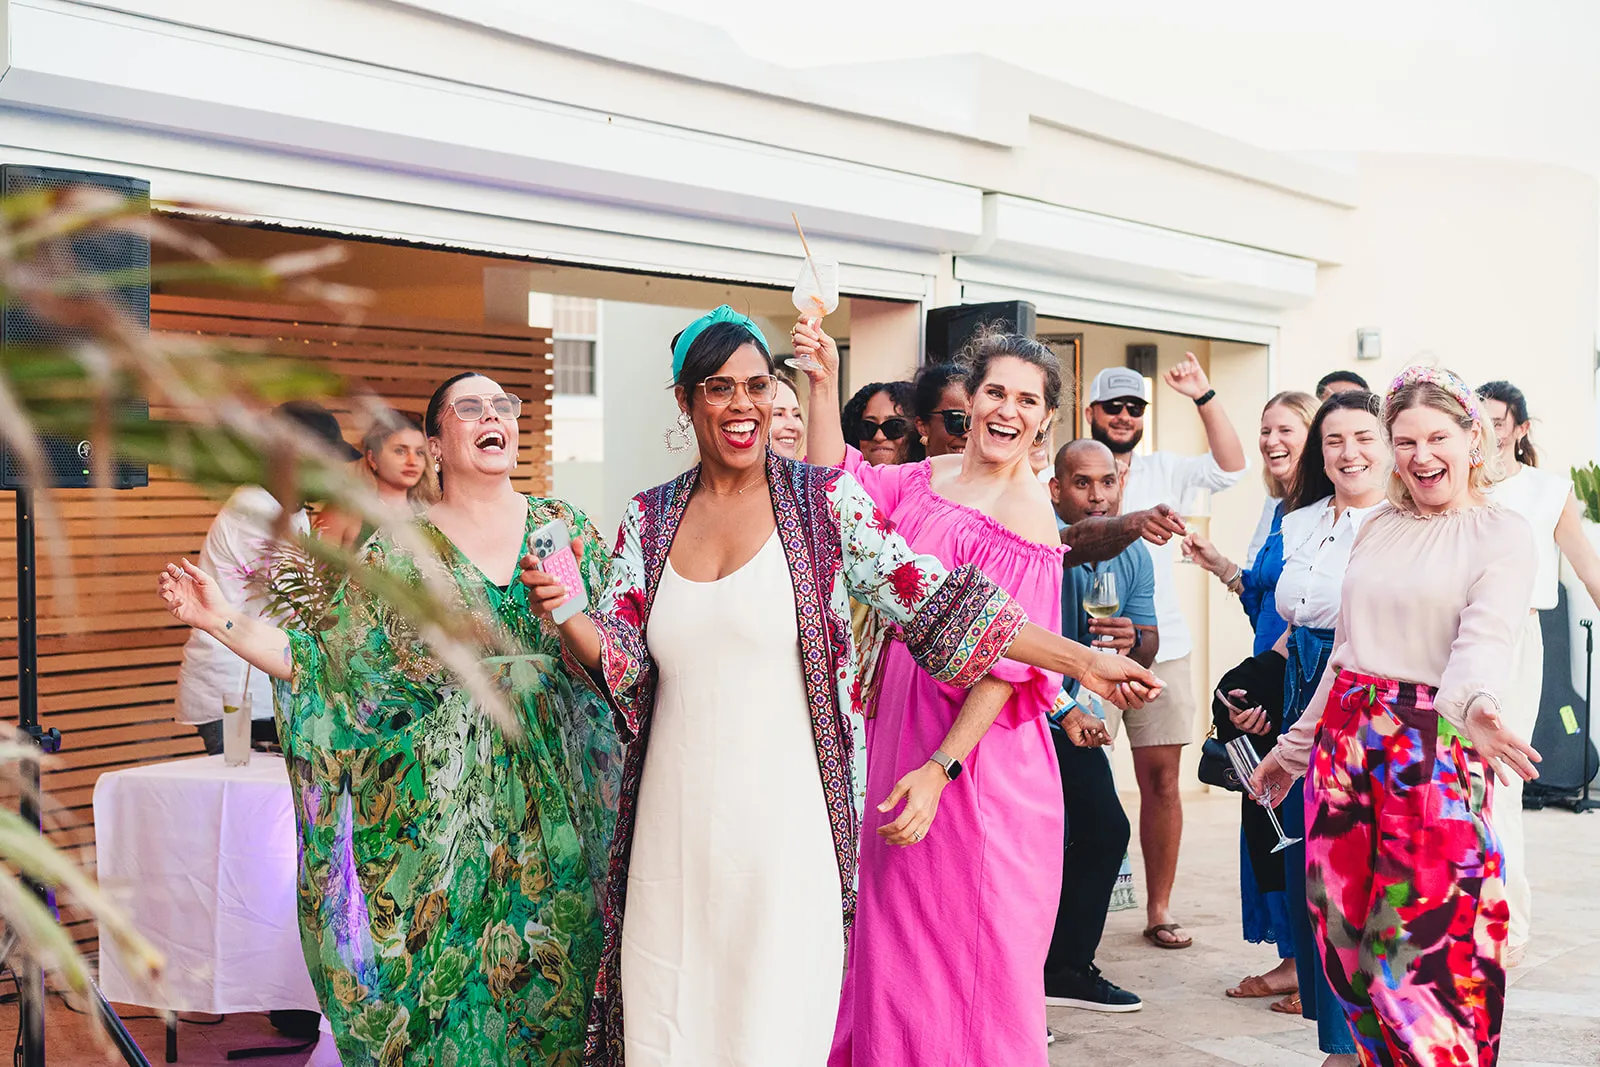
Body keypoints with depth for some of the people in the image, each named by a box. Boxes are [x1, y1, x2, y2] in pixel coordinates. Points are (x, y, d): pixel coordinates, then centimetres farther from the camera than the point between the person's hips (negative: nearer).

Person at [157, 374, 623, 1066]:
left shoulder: (568, 530, 7)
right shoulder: (398, 552, 2)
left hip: (556, 804, 2)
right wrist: (223, 620, -5)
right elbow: (326, 665, 0)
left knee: (550, 981, 5)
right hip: (442, 810, -1)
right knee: (443, 976, 0)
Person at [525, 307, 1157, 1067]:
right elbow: (619, 660, 3)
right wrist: (564, 614, -18)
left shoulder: (823, 502, -1)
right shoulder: (649, 518, 8)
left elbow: (936, 604, -2)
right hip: (674, 832, 3)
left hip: (783, 833, -3)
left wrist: (1080, 659, -6)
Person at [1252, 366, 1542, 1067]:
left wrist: (1472, 702, -41)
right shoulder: (1378, 528, 15)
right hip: (1346, 740, 6)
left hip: (1437, 752, -5)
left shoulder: (1504, 536, -2)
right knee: (1347, 933, 8)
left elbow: (1486, 639, -20)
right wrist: (1296, 744, 23)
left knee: (1432, 943, -7)